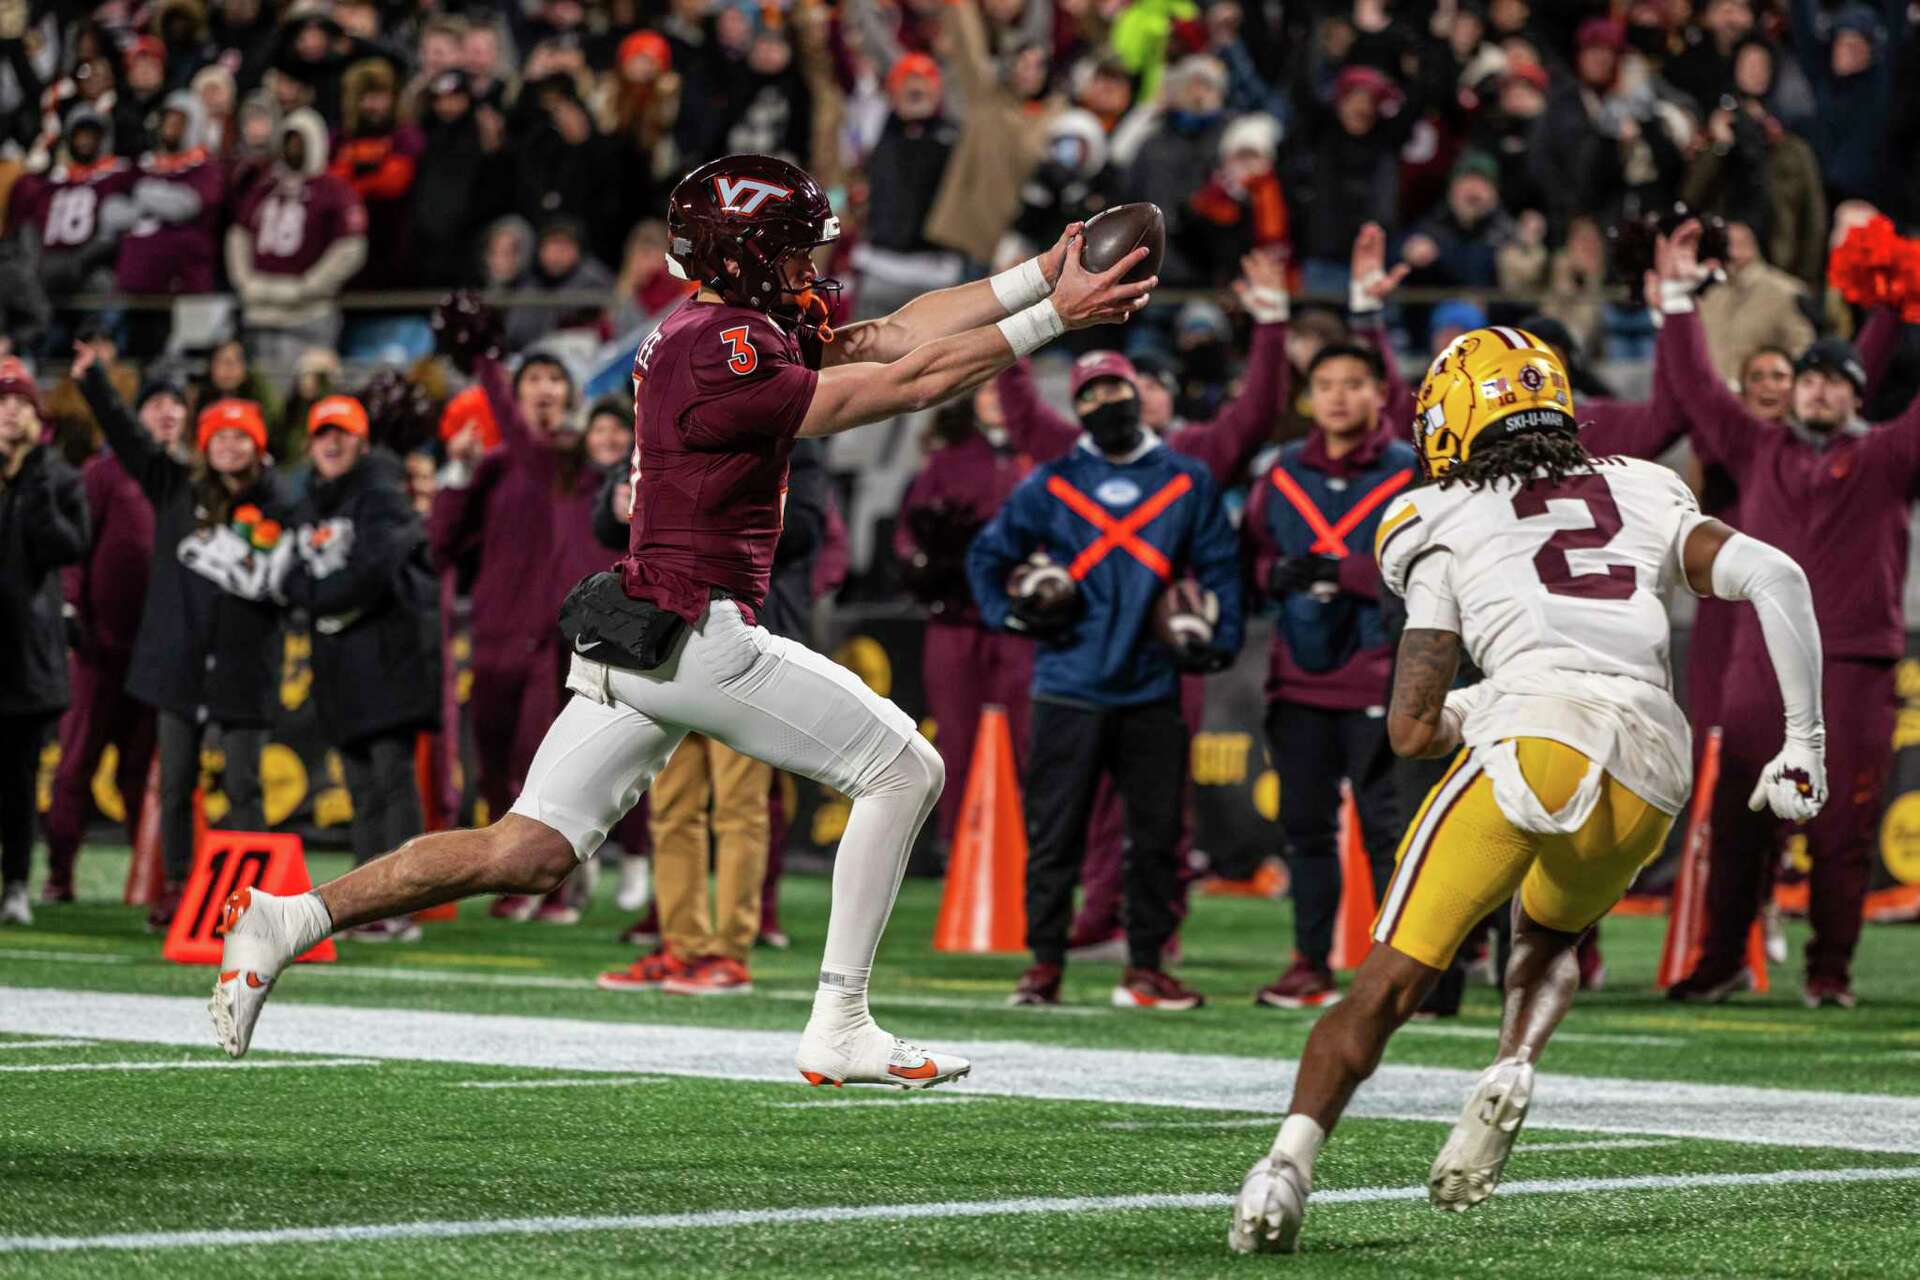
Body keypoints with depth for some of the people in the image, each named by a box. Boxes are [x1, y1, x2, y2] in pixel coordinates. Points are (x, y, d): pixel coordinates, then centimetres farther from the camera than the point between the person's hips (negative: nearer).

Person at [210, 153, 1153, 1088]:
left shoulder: (727, 332, 14)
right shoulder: (722, 358, -16)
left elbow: (889, 336, 17)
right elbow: (907, 385, -14)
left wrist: (1038, 274, 13)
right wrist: (1050, 316, -10)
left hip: (633, 646, 10)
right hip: (695, 638, -10)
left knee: (529, 857, 7)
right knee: (906, 771, 1)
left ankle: (287, 920, 1)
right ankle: (838, 1030, 0)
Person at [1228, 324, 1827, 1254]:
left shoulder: (1444, 525, 18)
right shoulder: (1644, 497, 28)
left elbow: (1413, 730, 12)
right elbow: (1774, 577, 13)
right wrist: (1804, 743, 15)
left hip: (1537, 734, -4)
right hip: (1652, 768, 4)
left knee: (1390, 984, 0)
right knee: (1550, 933, 31)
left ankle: (1290, 1162, -19)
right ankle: (1513, 1069, 2)